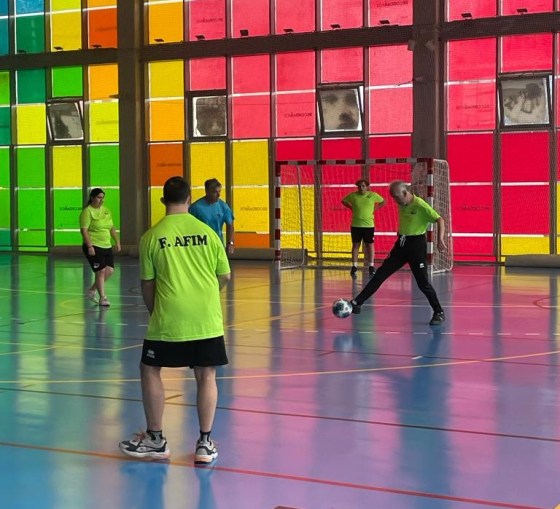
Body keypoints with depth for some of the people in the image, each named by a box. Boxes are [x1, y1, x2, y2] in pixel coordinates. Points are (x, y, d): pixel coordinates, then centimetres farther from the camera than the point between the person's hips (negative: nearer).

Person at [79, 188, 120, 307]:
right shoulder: (87, 211, -10)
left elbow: (111, 228, 21)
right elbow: (84, 230, -15)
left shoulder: (106, 211, 14)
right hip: (94, 247, -8)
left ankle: (92, 290, 20)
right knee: (101, 271, -8)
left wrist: (117, 241, 12)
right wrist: (90, 246, -22)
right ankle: (102, 297, 3)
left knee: (110, 270, 3)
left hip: (107, 247, 8)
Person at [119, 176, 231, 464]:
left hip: (168, 319, -1)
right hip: (207, 318, 2)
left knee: (150, 370, 15)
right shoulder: (207, 232, 2)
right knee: (206, 376, 9)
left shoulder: (152, 237, -2)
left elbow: (147, 284, 3)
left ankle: (155, 440, 20)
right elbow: (224, 277, 9)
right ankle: (205, 444, 11)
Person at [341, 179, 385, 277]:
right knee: (355, 245, 6)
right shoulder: (353, 195, -2)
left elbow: (383, 202, 12)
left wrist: (375, 209, 1)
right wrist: (352, 208, 4)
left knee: (370, 245, 4)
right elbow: (343, 201, 15)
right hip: (356, 225, 1)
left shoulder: (373, 195, -3)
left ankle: (371, 266, 11)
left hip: (369, 225, -1)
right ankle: (354, 266, 11)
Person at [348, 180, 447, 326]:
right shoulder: (401, 204, 5)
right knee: (380, 274, 4)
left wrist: (440, 238, -30)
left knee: (423, 282, -6)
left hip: (417, 244, -7)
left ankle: (439, 313, 9)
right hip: (402, 243, 7)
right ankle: (357, 303, 5)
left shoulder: (420, 205, -16)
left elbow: (440, 220, -18)